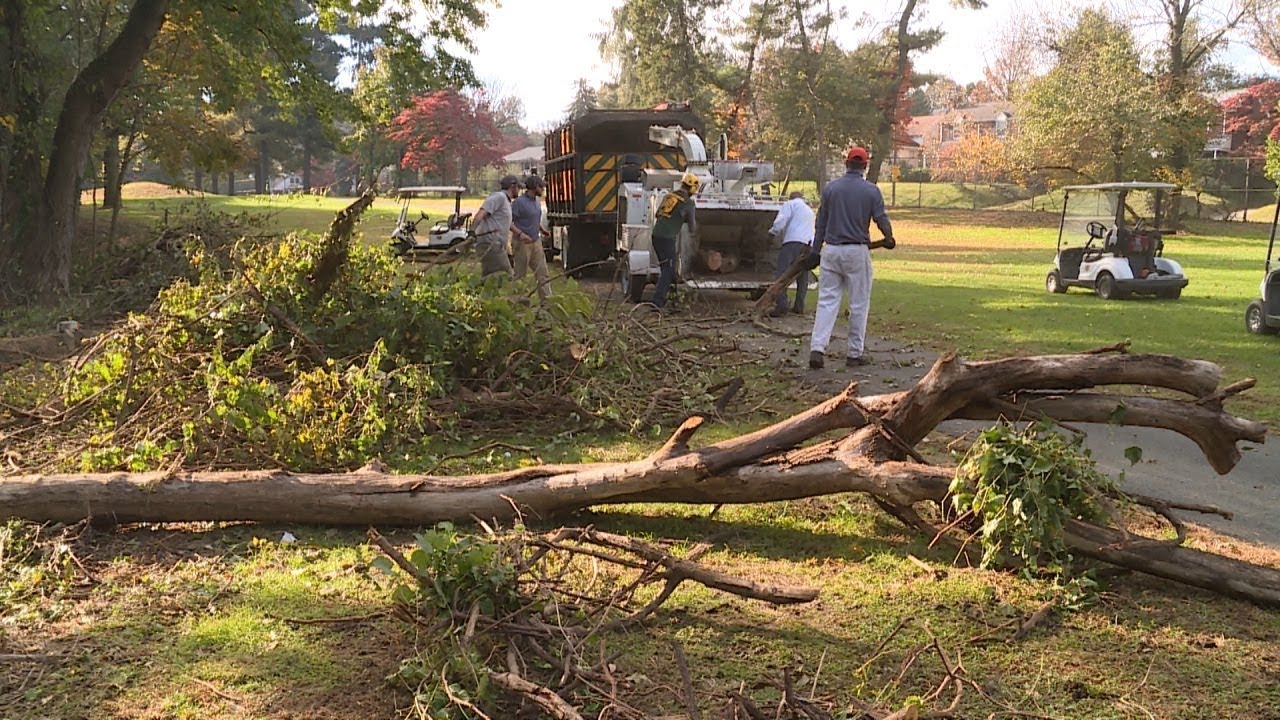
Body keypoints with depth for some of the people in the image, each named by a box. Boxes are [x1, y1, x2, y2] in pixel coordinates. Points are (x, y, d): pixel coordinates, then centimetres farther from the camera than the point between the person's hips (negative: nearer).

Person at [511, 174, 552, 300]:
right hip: (522, 243, -7)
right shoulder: (519, 202, -13)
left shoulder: (537, 202, 12)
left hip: (536, 242, 7)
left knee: (542, 273, 2)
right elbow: (509, 222, -15)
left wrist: (542, 229, 8)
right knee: (520, 275, 1)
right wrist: (520, 233, -28)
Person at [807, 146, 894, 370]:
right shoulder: (871, 190, -2)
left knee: (827, 301, 3)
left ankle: (817, 348, -10)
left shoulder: (830, 188, 5)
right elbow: (882, 220, -1)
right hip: (857, 252, -2)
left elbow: (820, 223, 8)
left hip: (831, 250, 3)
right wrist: (889, 238, 20)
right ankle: (855, 353, 10)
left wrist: (816, 251, 14)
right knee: (859, 304, 7)